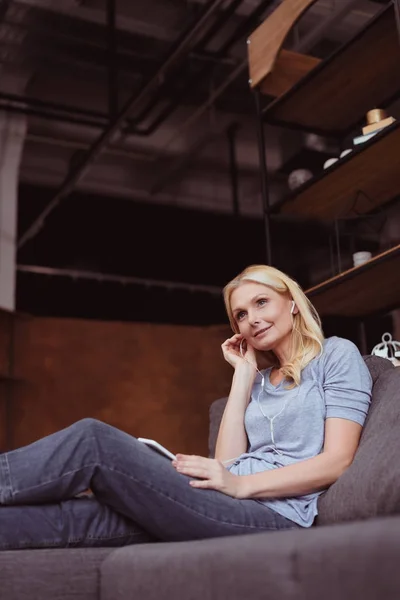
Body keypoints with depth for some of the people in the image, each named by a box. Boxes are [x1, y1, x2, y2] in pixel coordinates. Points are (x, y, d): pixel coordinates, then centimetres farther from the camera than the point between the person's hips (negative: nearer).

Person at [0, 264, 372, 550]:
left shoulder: (337, 354, 7)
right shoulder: (261, 380, 26)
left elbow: (338, 460, -6)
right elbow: (227, 461, 10)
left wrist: (241, 484, -15)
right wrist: (244, 373, 13)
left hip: (277, 515, -6)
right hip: (234, 508, 6)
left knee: (94, 441, -18)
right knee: (87, 515, -18)